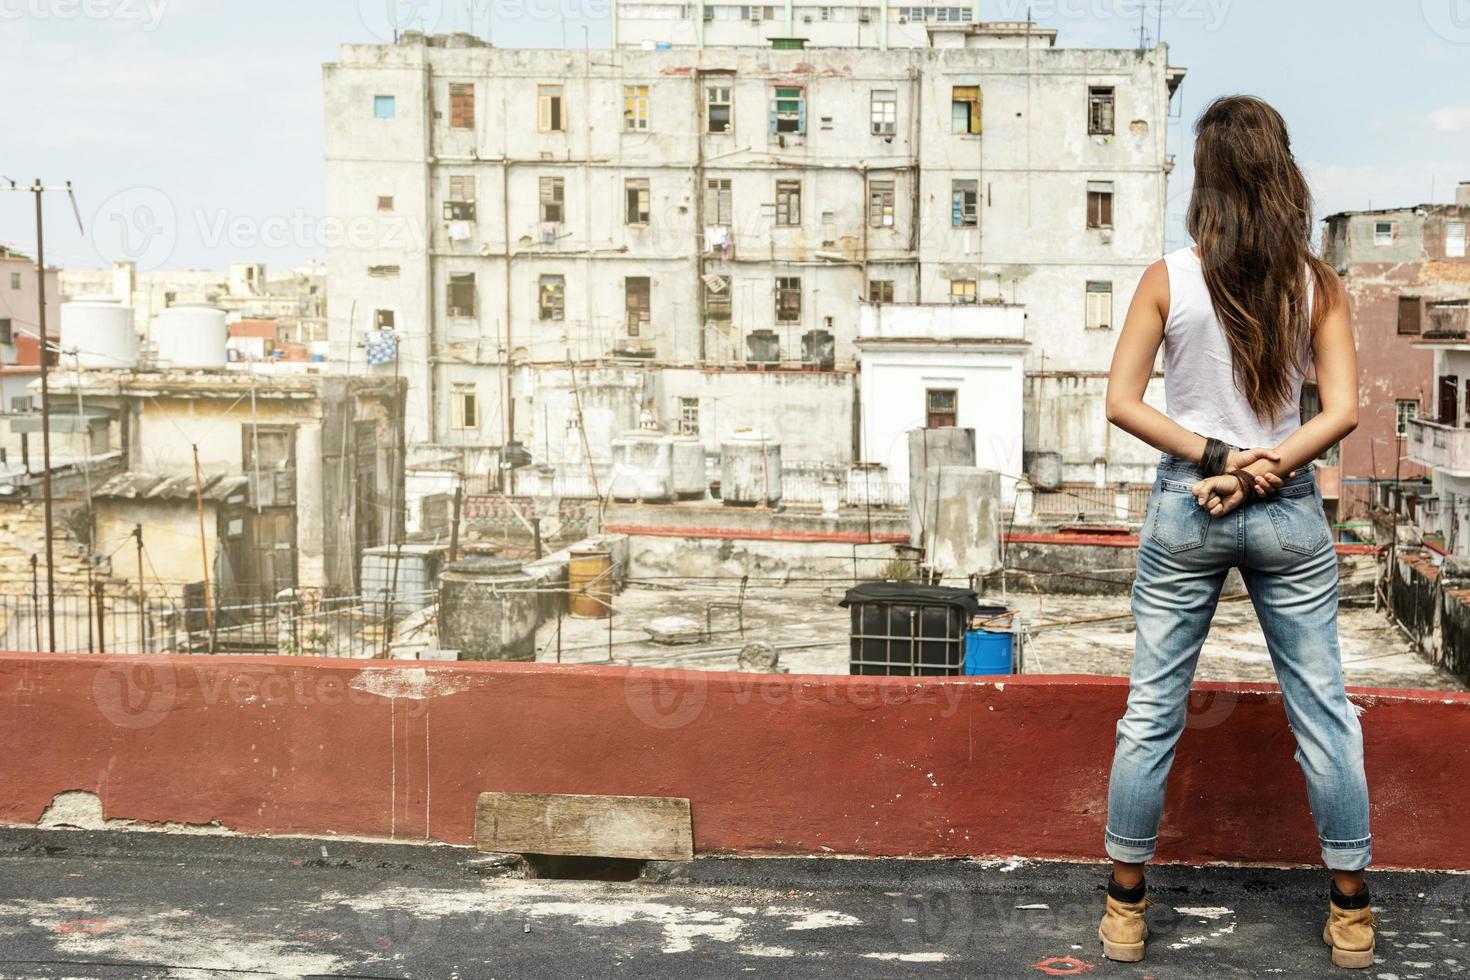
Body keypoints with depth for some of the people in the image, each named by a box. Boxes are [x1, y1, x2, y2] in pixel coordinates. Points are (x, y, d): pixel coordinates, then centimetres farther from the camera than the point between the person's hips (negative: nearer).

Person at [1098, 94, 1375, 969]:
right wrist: (1261, 469, -11)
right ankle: (1352, 914, 19)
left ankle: (1126, 908, 16)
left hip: (1185, 508, -1)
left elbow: (1122, 403, -10)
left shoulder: (1170, 279, -7)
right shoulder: (1319, 284, -4)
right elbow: (1343, 410, -9)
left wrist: (1214, 457, -8)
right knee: (1323, 708, 10)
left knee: (1152, 709, 8)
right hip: (1290, 512, 1)